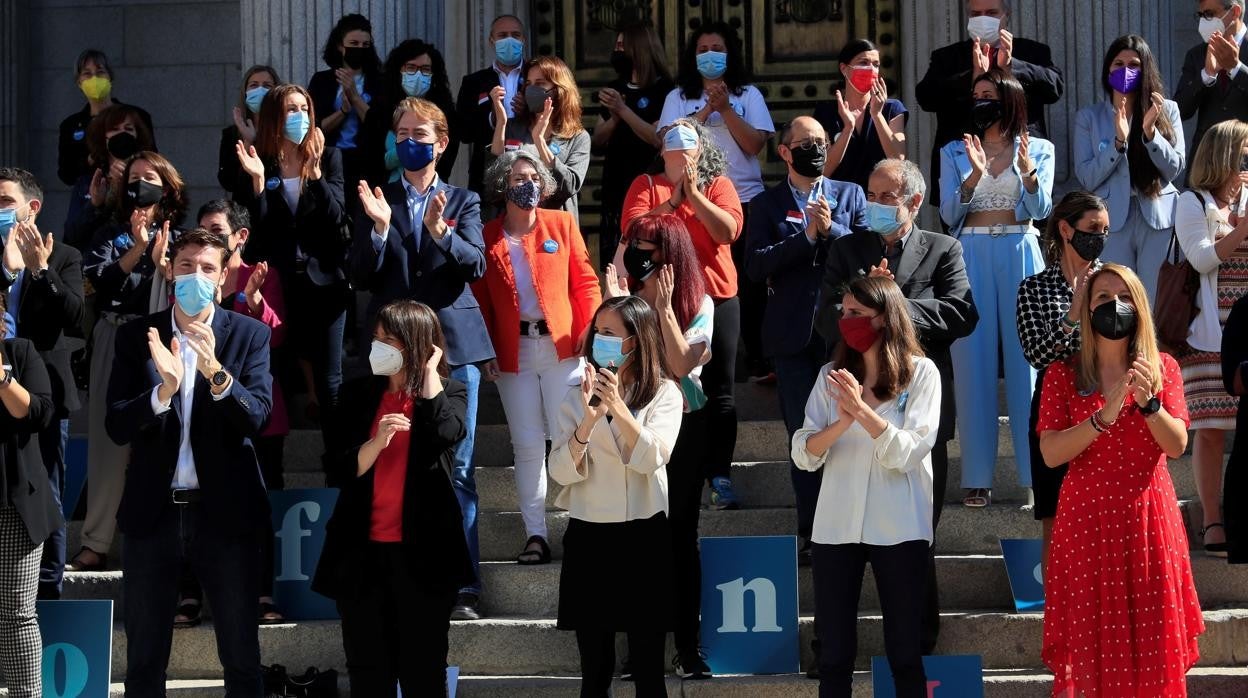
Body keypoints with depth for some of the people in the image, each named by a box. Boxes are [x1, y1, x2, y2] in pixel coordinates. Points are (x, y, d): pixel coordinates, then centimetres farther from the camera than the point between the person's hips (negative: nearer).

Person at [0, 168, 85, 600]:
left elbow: (74, 320, -9)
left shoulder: (63, 258, 3)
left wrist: (42, 270, -19)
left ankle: (47, 593, 10)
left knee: (46, 501, 4)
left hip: (44, 394, -2)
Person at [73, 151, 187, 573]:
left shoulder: (179, 239, 9)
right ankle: (96, 544, -3)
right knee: (108, 442, -3)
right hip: (115, 344, 1)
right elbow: (98, 281, -3)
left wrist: (162, 262, -12)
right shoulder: (110, 236, 14)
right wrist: (135, 253, -12)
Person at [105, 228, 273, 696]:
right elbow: (116, 426, -6)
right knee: (143, 659, 10)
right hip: (153, 511, 1)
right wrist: (165, 389, -24)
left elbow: (257, 417, -11)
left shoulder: (250, 335, -1)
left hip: (224, 509, -1)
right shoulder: (137, 336, 1)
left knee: (241, 657, 6)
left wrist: (216, 373, -28)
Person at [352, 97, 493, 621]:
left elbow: (475, 265, -5)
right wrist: (379, 227, -13)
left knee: (458, 469, -2)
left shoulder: (464, 202, 10)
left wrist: (441, 232, -22)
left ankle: (463, 587, 0)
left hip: (454, 345, -1)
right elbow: (361, 278, 2)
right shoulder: (378, 201, 10)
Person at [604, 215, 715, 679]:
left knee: (680, 534, 2)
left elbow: (682, 364, -18)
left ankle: (687, 645, 7)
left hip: (683, 427, -2)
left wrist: (664, 307, -18)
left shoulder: (699, 305, -5)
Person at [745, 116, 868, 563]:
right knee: (802, 436, 3)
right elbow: (756, 265, -7)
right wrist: (807, 236, -13)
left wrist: (831, 229, -13)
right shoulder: (766, 205, 7)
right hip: (792, 336, 0)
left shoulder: (850, 195, 10)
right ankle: (810, 531, 9)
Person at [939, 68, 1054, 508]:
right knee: (974, 360, -2)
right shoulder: (955, 153, 11)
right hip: (972, 256, 1)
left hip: (1020, 255, -1)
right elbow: (949, 215, 0)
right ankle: (978, 476, 1)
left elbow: (1040, 209, -4)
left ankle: (1037, 471, 2)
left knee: (1027, 357, -2)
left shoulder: (1039, 150, 8)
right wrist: (974, 177, -16)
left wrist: (1028, 173, -23)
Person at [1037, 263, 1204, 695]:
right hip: (1088, 515, -1)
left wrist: (1149, 403, -20)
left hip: (1147, 515, 1)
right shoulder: (1063, 374, 2)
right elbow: (1051, 453, -8)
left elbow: (1176, 445, -3)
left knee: (1151, 640, 1)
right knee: (1092, 640, -2)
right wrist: (1103, 418, -21)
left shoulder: (1162, 368, 7)